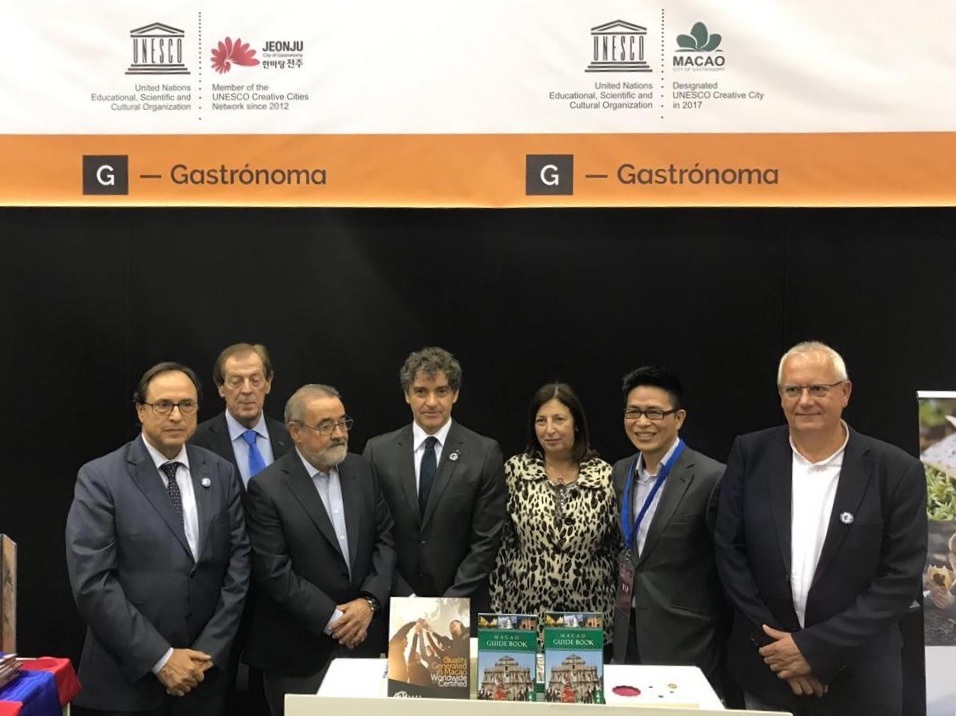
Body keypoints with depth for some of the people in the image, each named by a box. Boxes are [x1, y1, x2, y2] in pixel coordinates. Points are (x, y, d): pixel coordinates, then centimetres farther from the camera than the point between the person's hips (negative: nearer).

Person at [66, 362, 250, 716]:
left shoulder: (220, 473, 3)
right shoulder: (100, 477, -8)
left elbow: (238, 563, 1)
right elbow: (91, 583, -14)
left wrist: (209, 651, -7)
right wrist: (160, 658, -15)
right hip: (126, 679, -3)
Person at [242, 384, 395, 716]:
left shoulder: (363, 471, 4)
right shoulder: (267, 488, -12)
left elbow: (384, 540, 4)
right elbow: (274, 572, -15)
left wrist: (369, 601, -9)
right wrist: (332, 619, -14)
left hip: (362, 636, 4)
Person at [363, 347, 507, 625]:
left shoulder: (485, 453, -6)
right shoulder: (378, 451, -1)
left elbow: (486, 539, -6)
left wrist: (451, 601, -12)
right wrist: (405, 598, -8)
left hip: (462, 608, -1)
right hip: (395, 605, 1)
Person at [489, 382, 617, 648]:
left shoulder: (604, 475, -2)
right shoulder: (515, 470, -2)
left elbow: (614, 546, 4)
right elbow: (501, 544, 1)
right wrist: (499, 609, 0)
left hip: (588, 614, 0)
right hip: (526, 609, 0)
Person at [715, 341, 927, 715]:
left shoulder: (897, 471, -10)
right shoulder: (751, 454, -5)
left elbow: (901, 579, -11)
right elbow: (729, 551, -3)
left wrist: (815, 647, -15)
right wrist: (774, 641, -9)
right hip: (767, 664, 2)